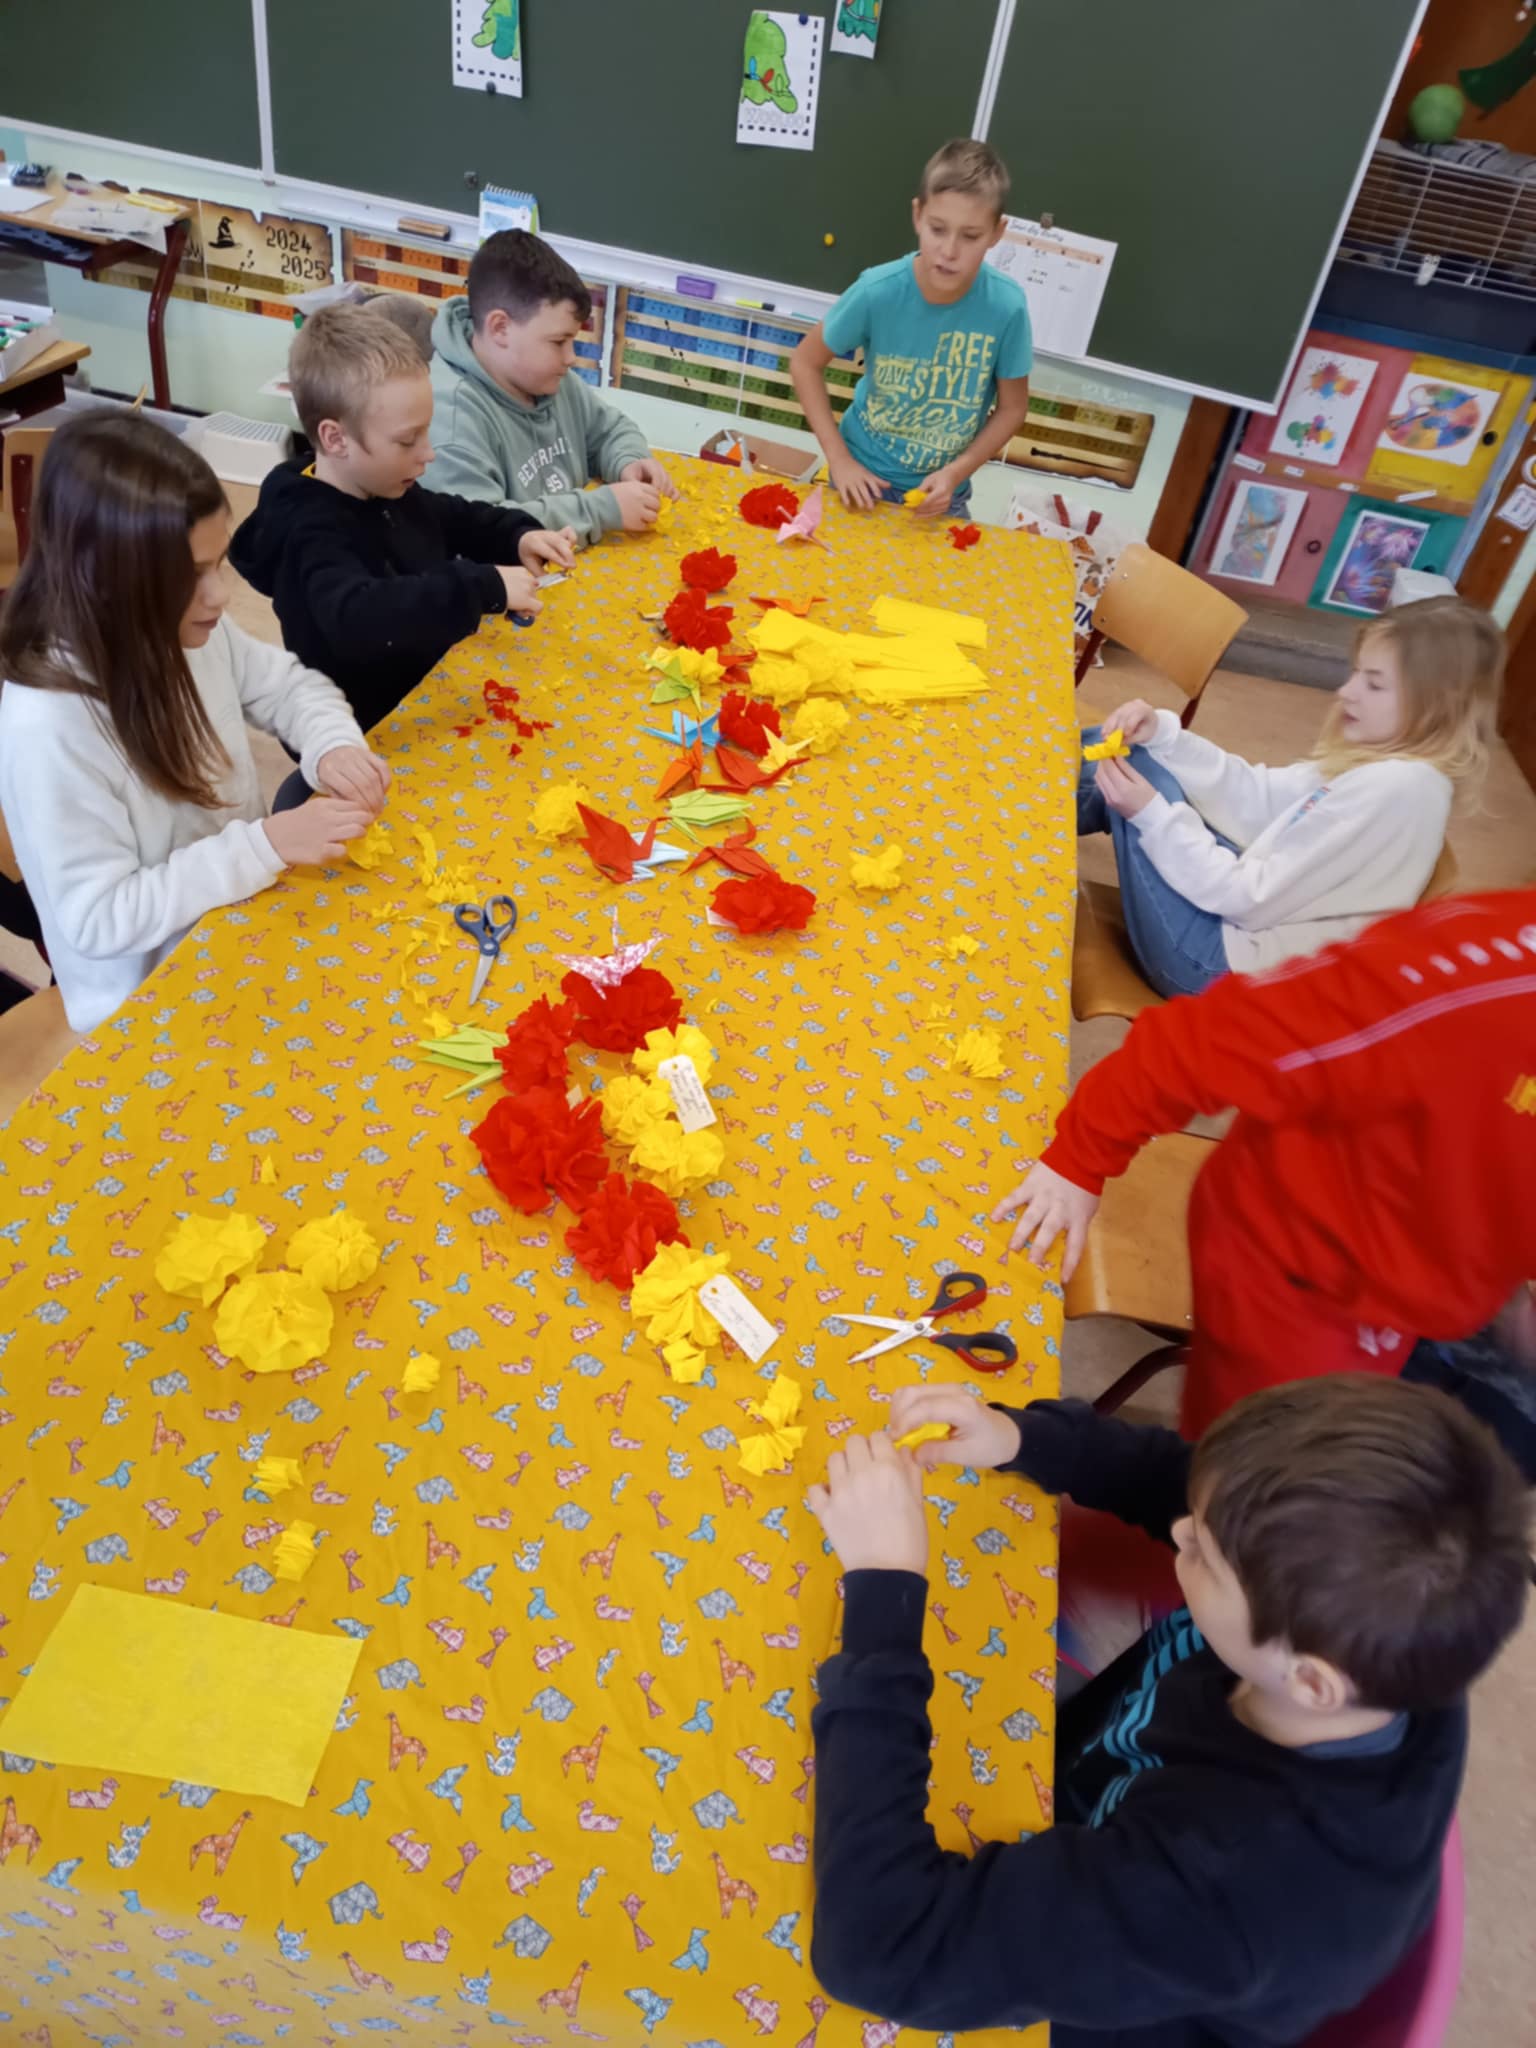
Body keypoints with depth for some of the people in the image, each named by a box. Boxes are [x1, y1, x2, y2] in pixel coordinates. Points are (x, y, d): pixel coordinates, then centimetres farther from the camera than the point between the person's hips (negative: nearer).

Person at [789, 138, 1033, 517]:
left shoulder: (1007, 306, -19)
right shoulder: (878, 291, -21)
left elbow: (1012, 408, -6)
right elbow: (805, 363, -8)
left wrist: (956, 473, -19)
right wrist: (839, 459, -14)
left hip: (941, 487, 1)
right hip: (864, 474, -1)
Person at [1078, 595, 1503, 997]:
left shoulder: (1393, 789, -24)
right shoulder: (1386, 766, 5)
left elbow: (1251, 898, -23)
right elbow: (1259, 796, 5)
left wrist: (1151, 813, -21)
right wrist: (1163, 734, -6)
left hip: (1225, 961, -9)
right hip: (1245, 916, 9)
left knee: (1131, 765, -6)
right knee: (1138, 752, 10)